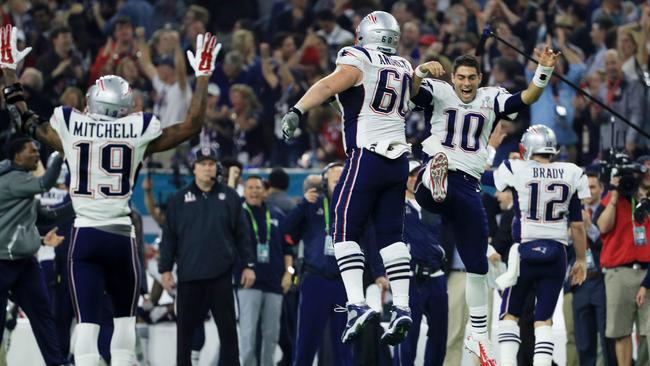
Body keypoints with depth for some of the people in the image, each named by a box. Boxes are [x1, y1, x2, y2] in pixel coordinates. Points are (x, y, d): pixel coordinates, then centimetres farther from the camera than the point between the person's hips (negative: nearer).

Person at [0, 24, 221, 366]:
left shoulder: (71, 128, 2)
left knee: (86, 322, -4)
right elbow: (192, 124, 9)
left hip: (84, 236, 0)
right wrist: (202, 76, 19)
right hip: (121, 237, 0)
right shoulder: (137, 132, 0)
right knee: (125, 317, 18)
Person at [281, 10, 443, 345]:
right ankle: (402, 308, 2)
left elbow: (329, 85, -23)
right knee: (391, 235, 11)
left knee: (344, 232, -1)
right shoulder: (405, 68, 12)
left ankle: (357, 305, -14)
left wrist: (296, 111, -32)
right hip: (399, 161, 6)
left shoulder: (358, 60, -6)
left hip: (366, 158, -6)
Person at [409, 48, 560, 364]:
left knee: (477, 265, 6)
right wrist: (420, 73, -37)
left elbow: (527, 98, 3)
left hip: (468, 186, 2)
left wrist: (545, 70, -12)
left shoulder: (490, 100, 14)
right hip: (433, 175, -2)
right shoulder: (438, 92, 4)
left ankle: (478, 335, 15)